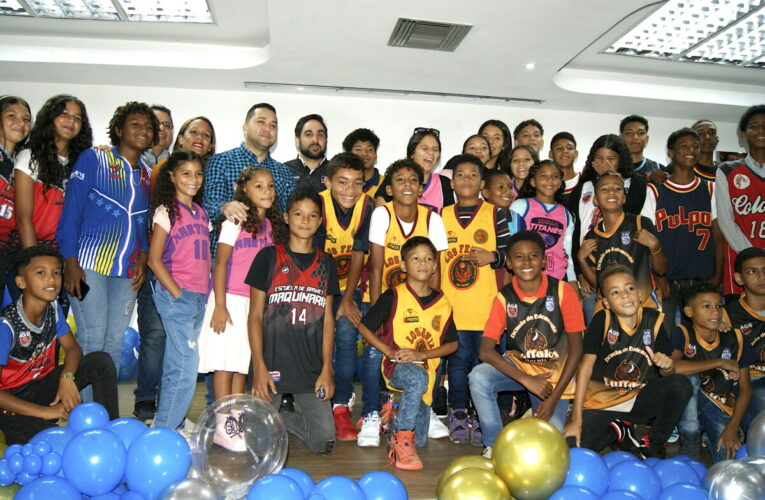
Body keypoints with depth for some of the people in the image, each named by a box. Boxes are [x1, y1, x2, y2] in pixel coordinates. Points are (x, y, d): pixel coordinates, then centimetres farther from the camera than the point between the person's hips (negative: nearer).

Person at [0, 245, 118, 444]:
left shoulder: (53, 308, -6)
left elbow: (73, 348, 1)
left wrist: (67, 377, -21)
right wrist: (44, 412, -28)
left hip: (44, 386, 7)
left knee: (101, 361, -14)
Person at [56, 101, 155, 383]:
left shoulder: (147, 175, 15)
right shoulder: (93, 158, 1)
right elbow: (72, 209, -4)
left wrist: (142, 257, 1)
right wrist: (70, 261, -11)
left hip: (127, 272, 5)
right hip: (90, 265, -5)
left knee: (114, 344, 8)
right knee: (92, 341, -6)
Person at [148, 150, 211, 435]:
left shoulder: (200, 212, 14)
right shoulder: (167, 211, -5)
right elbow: (154, 259, -9)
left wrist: (206, 295, 8)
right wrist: (178, 295, -13)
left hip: (199, 297, 6)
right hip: (176, 296, -6)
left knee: (177, 363, 14)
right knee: (186, 365, -7)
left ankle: (172, 421, 25)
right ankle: (166, 428, 6)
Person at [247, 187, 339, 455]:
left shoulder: (326, 263, 10)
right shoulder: (269, 257, 2)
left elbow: (327, 318, 9)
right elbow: (255, 315, -1)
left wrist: (327, 369, 1)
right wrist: (259, 367, -9)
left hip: (312, 369, 3)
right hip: (272, 364, -2)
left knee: (323, 442, -2)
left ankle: (282, 416, 24)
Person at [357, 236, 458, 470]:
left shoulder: (442, 303, 7)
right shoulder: (393, 297, -2)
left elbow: (452, 344, 7)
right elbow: (364, 327, 0)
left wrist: (421, 355, -9)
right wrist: (389, 351, -13)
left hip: (426, 369, 4)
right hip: (397, 366, -4)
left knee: (419, 440, 1)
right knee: (417, 378, -39)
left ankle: (396, 419, 32)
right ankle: (401, 436, -21)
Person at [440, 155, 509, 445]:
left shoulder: (495, 214, 4)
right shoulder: (442, 216, 11)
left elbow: (510, 253, 3)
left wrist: (492, 256, -15)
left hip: (486, 304, -1)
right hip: (452, 304, 1)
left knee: (482, 360, 4)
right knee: (459, 359, 3)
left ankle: (480, 417, 19)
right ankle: (458, 414, 19)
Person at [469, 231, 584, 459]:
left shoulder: (562, 291, -13)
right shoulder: (504, 298, -10)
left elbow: (576, 348, -9)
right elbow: (486, 351, -16)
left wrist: (554, 398, -14)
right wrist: (527, 380, -27)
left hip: (554, 371, 0)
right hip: (517, 365, 1)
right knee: (478, 376, -28)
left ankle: (538, 413, 24)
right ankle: (495, 445, -8)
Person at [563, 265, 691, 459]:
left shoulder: (653, 320, -4)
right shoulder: (602, 320, -12)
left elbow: (667, 374, 2)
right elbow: (586, 366, -13)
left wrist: (667, 367, -25)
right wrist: (576, 419, -17)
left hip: (641, 400, 3)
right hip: (603, 403, -2)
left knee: (681, 385, -25)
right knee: (573, 448, -24)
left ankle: (655, 444, 1)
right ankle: (619, 431, 9)